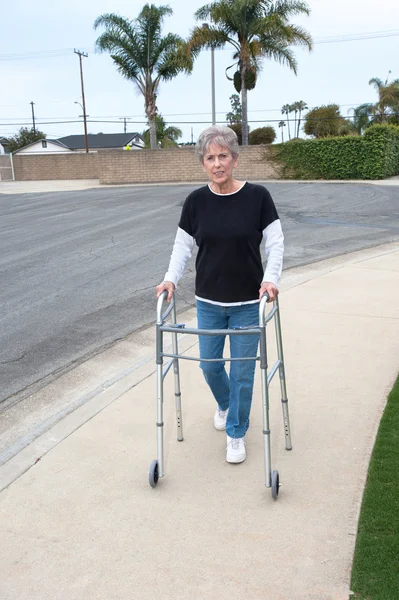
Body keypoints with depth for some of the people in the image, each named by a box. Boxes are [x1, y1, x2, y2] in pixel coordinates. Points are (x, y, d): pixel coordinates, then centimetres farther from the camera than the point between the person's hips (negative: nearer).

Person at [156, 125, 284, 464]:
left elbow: (275, 243, -7)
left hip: (247, 302, -2)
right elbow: (183, 246, 2)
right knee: (209, 363, 13)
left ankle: (236, 433, 24)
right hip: (208, 301, 3)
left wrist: (270, 279, -22)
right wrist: (171, 279, -12)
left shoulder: (257, 197, -10)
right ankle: (225, 404, 46)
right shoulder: (196, 201, -3)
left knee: (243, 369, 4)